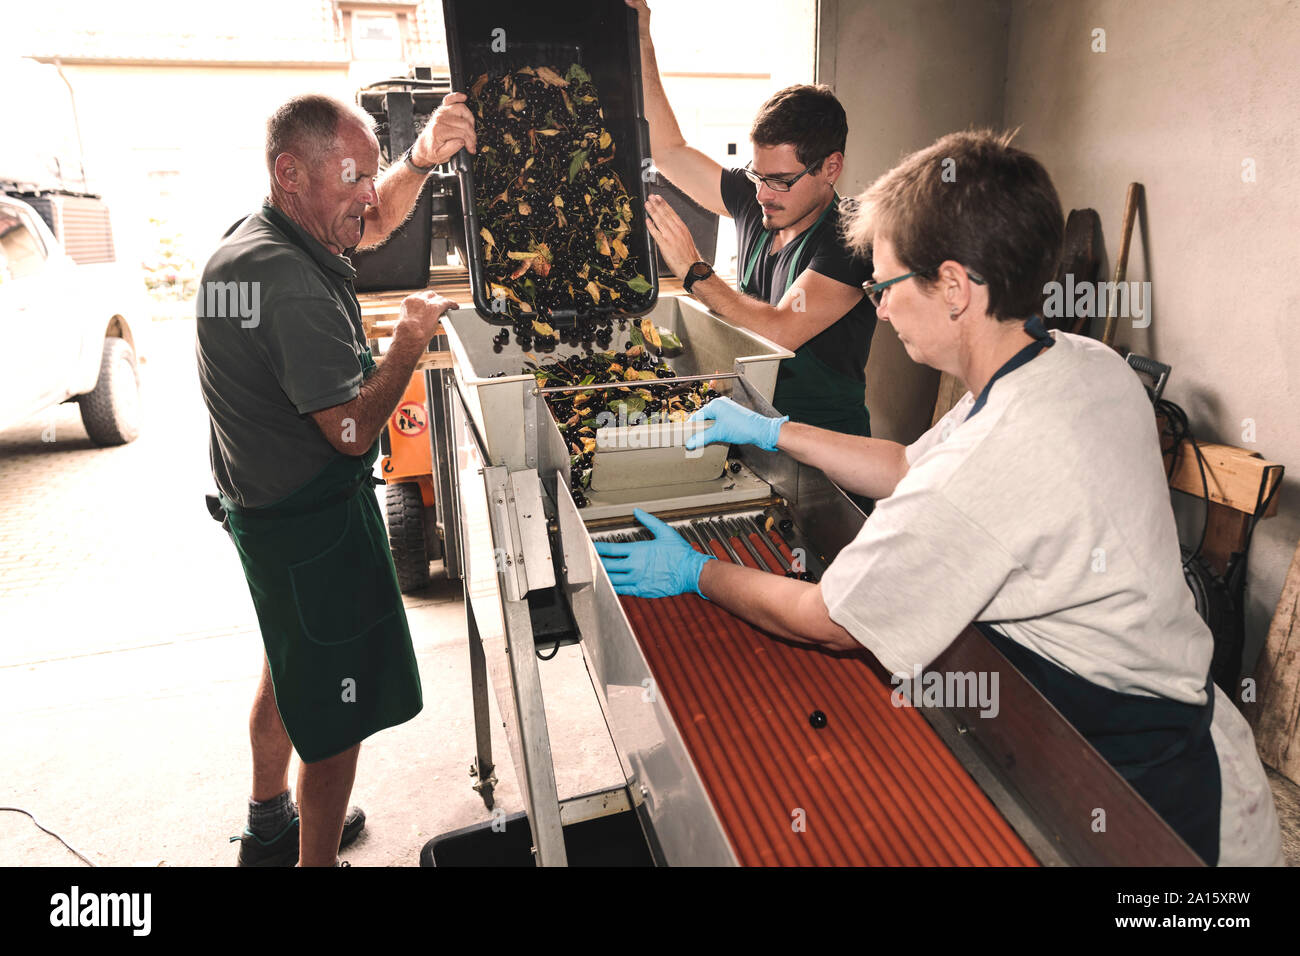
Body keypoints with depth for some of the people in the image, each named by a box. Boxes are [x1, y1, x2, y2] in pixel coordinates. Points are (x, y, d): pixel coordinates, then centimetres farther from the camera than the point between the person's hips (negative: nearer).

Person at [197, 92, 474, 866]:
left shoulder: (247, 239, 3)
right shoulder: (294, 286, -28)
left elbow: (372, 225, 13)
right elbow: (353, 428, -27)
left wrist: (422, 159, -5)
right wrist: (411, 339, -14)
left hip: (260, 505, 11)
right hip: (315, 526, -11)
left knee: (290, 669, 27)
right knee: (337, 707, 5)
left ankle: (271, 827, 48)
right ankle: (316, 858, 23)